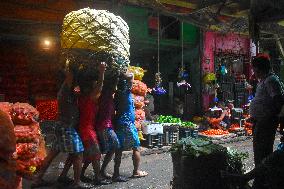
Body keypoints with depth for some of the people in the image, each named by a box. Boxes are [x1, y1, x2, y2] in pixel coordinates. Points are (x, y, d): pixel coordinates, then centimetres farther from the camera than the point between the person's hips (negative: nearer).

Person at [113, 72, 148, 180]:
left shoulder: (118, 93, 9)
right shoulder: (126, 92, -13)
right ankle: (136, 171, 13)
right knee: (136, 147, 6)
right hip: (127, 124, -8)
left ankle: (116, 173, 14)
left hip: (119, 123, 8)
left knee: (119, 149, 10)